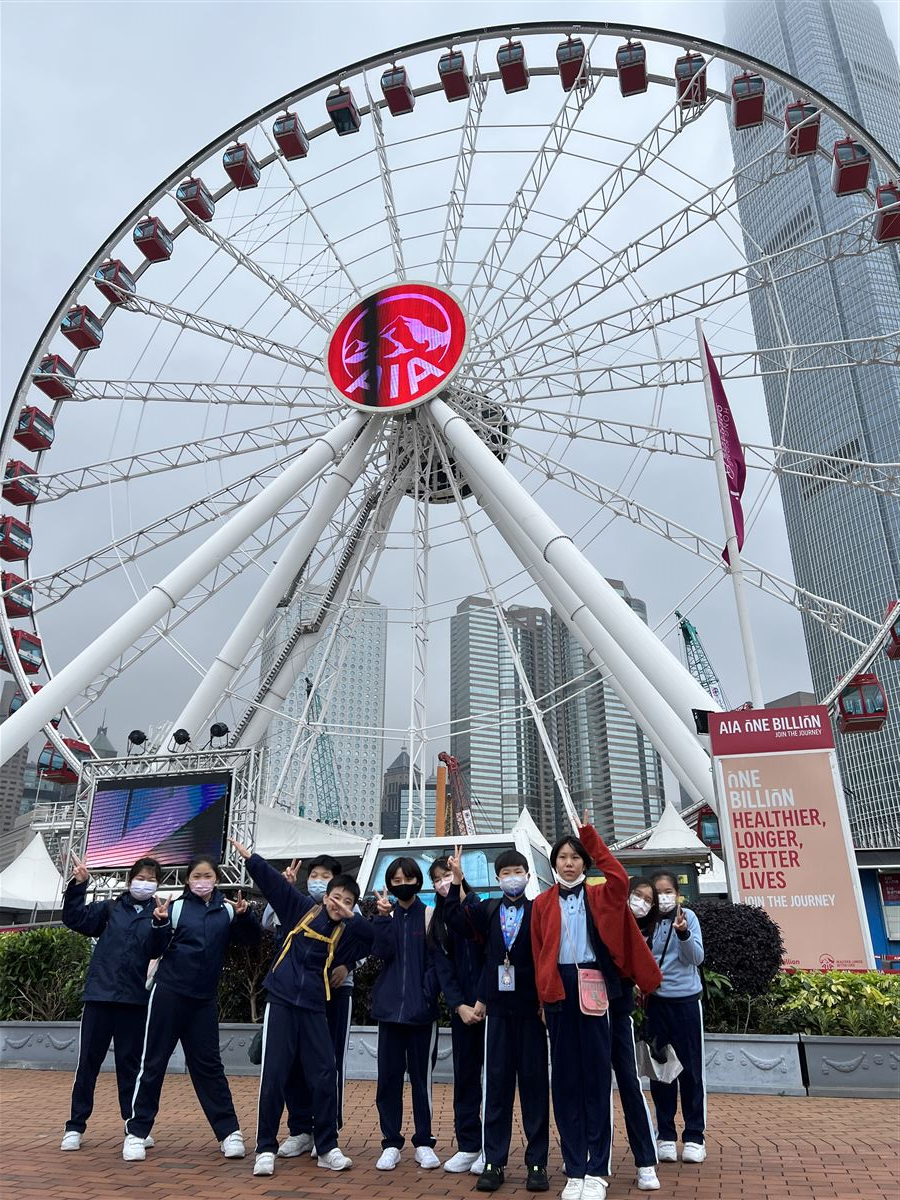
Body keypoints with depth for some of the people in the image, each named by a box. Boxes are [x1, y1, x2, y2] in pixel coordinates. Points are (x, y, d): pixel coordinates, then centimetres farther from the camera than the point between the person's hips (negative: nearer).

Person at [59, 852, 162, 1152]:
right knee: (88, 1062, 7)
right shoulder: (110, 909, 7)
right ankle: (75, 1126, 22)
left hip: (135, 1000, -1)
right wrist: (78, 885, -13)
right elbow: (74, 918, 0)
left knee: (130, 1063, 8)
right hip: (99, 995, 1)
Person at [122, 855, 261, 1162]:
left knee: (208, 1064, 7)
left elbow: (252, 939, -1)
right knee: (153, 1061, 5)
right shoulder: (176, 907, -5)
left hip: (204, 999, 2)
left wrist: (245, 915, -20)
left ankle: (229, 1131, 13)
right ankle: (136, 1131, 19)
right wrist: (159, 924, -23)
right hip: (169, 993, -2)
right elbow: (155, 951, -4)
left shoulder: (226, 910, 1)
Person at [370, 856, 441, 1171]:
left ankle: (424, 1142, 19)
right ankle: (391, 1143, 18)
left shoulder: (428, 915, -2)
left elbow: (434, 961, -3)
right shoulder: (385, 915, 6)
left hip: (421, 1010, -2)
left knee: (421, 1076, 6)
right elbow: (381, 952, -9)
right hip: (390, 1007, 2)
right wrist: (384, 917, -18)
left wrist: (428, 996, -11)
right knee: (388, 1076, 6)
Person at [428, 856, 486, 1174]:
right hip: (462, 1008, 3)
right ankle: (468, 1145, 18)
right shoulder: (438, 924, 9)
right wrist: (459, 1006, -8)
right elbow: (443, 969, 4)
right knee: (465, 1074, 8)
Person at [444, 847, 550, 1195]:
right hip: (498, 1006, 2)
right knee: (496, 1082, 7)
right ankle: (493, 1162, 17)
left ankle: (537, 1163, 17)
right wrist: (457, 881, -17)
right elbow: (456, 919, -7)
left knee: (534, 1081, 6)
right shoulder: (487, 910, 6)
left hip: (532, 1007, -2)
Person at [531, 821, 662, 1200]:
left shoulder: (598, 896, 6)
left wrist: (590, 836, -16)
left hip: (592, 987, -1)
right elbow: (538, 952, 6)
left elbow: (620, 878, -16)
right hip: (558, 989, 1)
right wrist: (542, 993, -3)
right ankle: (574, 1169, 14)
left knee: (596, 1073, 2)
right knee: (565, 1076, 6)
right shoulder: (543, 903, 9)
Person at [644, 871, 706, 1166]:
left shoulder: (687, 917, -5)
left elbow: (697, 958, -9)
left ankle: (694, 1136, 18)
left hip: (686, 999, -2)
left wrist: (683, 934, -25)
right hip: (656, 1001, 2)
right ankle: (665, 1135, 21)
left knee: (691, 1068, 6)